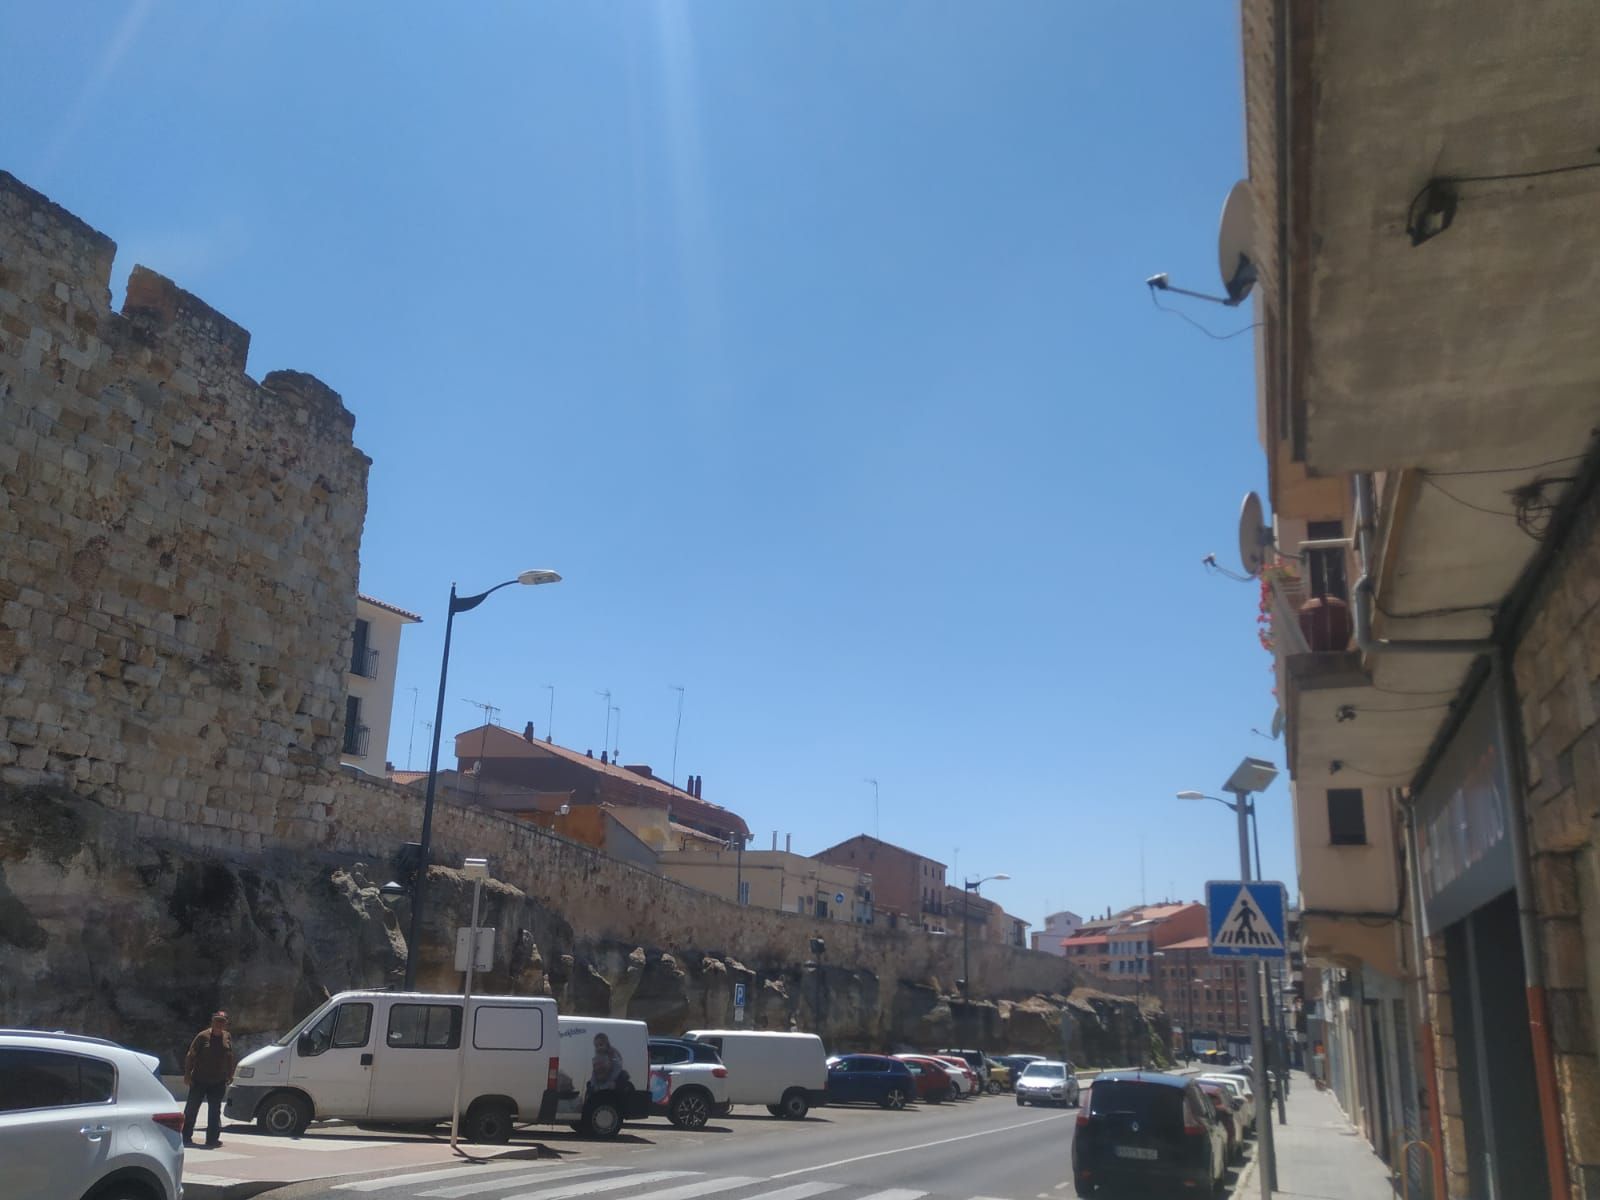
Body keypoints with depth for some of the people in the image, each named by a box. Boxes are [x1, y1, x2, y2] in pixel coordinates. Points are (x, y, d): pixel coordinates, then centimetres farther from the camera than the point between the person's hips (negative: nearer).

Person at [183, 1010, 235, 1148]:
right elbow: (191, 1056, -6)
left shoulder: (228, 1037, 7)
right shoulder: (203, 1036, -7)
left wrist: (230, 1075, 13)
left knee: (215, 1111, 7)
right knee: (191, 1109, 4)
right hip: (199, 1081, -4)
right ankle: (186, 1137, 15)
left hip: (218, 1082, 4)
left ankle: (212, 1139, 13)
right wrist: (187, 1074, -10)